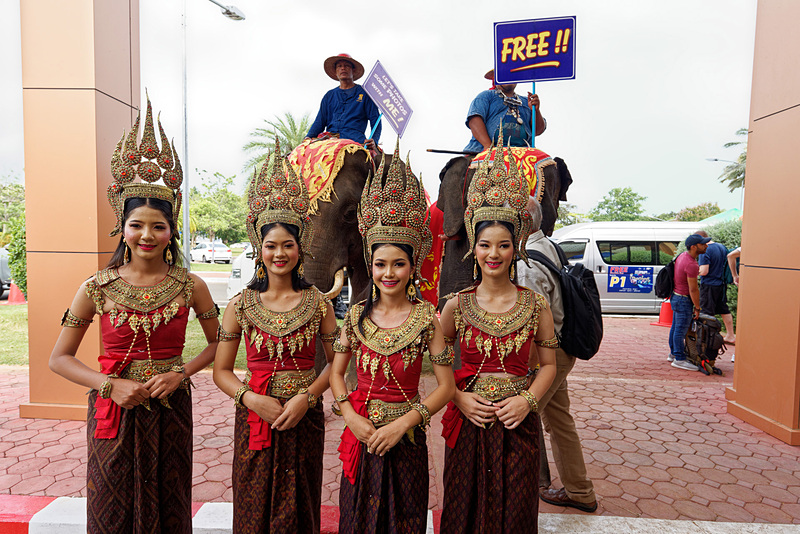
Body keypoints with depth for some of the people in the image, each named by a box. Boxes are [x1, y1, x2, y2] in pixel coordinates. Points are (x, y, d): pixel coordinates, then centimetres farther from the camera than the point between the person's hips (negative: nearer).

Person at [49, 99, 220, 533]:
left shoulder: (191, 286, -5)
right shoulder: (98, 287, -4)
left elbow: (217, 343, 6)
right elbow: (59, 358, 1)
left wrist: (181, 373, -9)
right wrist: (112, 385, -12)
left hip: (170, 408, 0)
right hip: (113, 411, 0)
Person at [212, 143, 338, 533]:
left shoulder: (318, 303, -3)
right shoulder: (241, 304, -2)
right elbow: (221, 371, 1)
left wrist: (306, 397, -12)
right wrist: (253, 399, -14)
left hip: (304, 419, 0)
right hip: (254, 419, 1)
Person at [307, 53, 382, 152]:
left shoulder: (364, 93, 15)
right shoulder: (329, 96, 26)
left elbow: (375, 121, 10)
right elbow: (319, 122, 23)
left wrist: (373, 141, -11)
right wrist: (307, 138, 3)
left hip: (354, 140, -3)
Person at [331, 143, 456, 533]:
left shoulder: (426, 317, -10)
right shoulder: (357, 315, -2)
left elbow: (446, 386, -9)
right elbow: (336, 373, 5)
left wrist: (403, 422, -16)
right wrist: (352, 417, -10)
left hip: (406, 440, -2)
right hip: (361, 435, 3)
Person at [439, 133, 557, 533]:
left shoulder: (536, 305, -3)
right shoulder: (457, 305, -3)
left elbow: (548, 365, 5)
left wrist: (528, 399, -10)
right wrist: (459, 398, -10)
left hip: (518, 424, 0)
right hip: (468, 422, 0)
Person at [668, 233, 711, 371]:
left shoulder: (682, 255, 4)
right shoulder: (691, 265, -26)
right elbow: (693, 290, -21)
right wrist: (697, 308, -11)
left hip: (676, 296, 10)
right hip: (683, 300, -10)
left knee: (675, 327, 19)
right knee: (681, 330, -2)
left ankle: (673, 353, 31)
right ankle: (679, 359, 5)